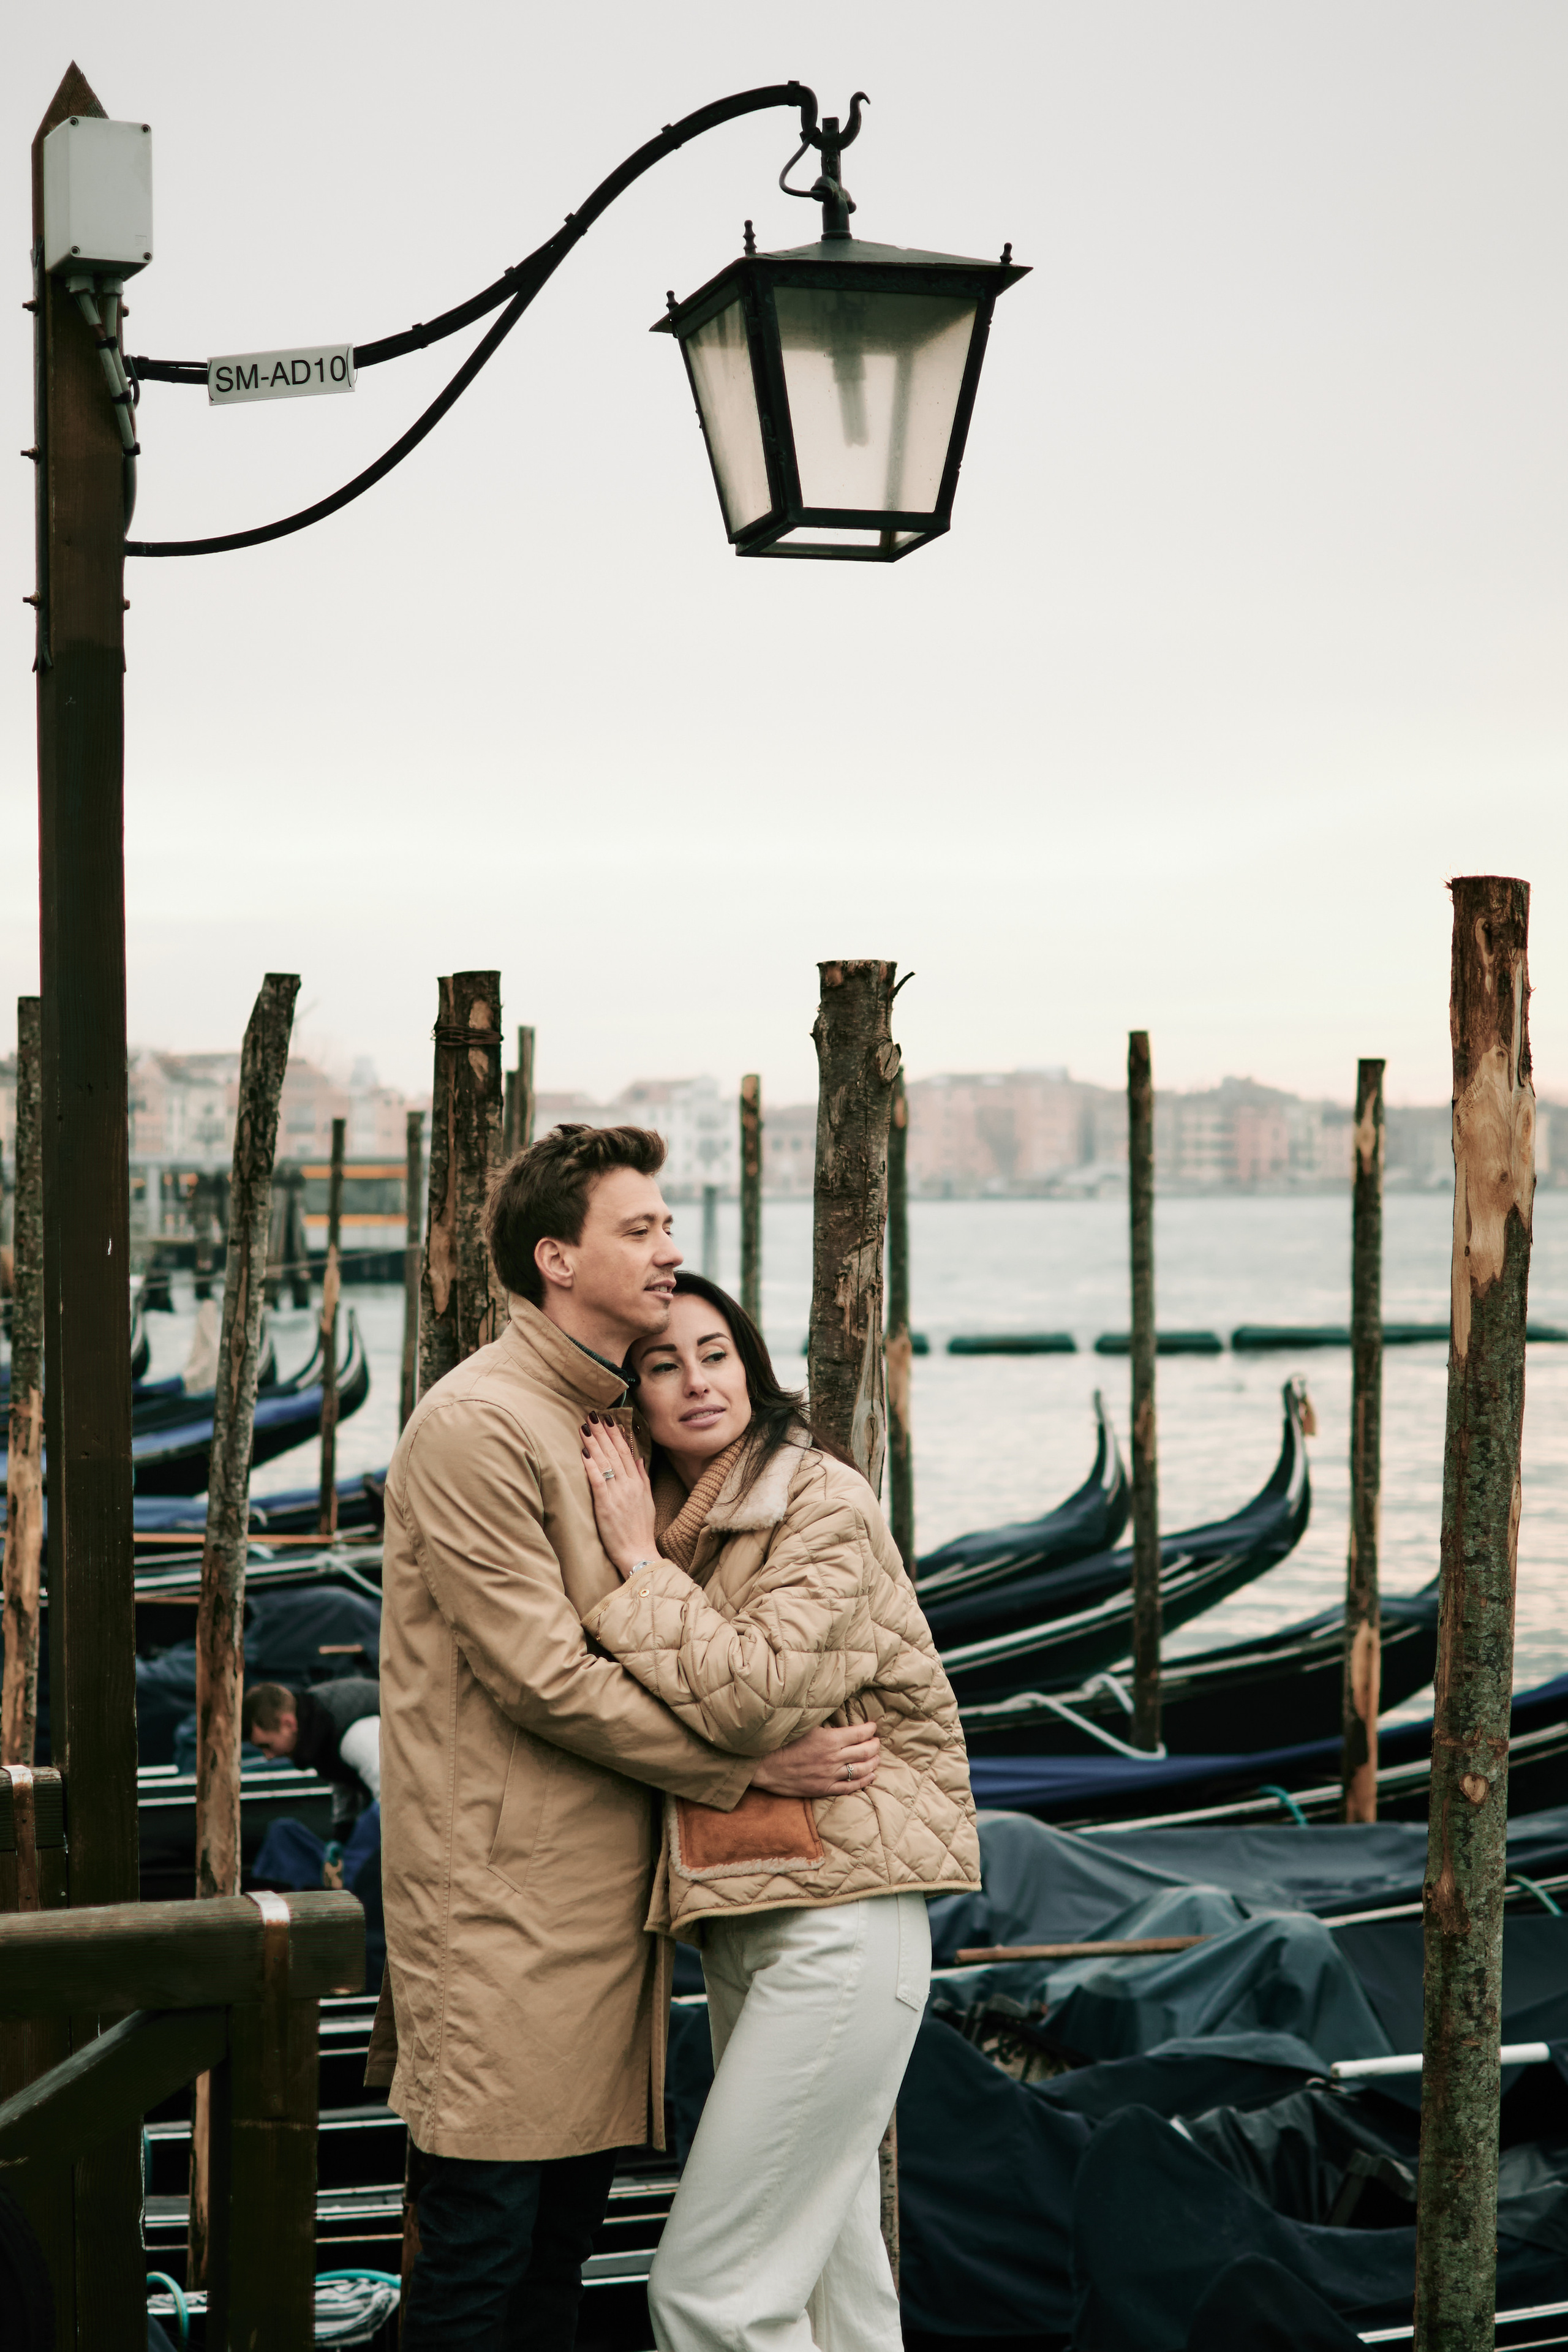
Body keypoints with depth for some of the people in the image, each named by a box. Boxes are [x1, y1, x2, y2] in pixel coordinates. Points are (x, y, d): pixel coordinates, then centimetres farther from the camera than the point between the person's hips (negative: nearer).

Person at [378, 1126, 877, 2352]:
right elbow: (544, 1678, -18)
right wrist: (748, 1765, -15)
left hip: (601, 1885, 9)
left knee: (568, 2218, 14)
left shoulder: (612, 1420, 16)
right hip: (502, 1896, -9)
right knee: (486, 2235, -4)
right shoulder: (478, 1425, -15)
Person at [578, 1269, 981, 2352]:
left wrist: (642, 1561, -14)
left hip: (837, 1925, -9)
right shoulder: (673, 1520, 14)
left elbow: (752, 1693, -21)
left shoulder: (825, 1503, -10)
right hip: (742, 1928, 9)